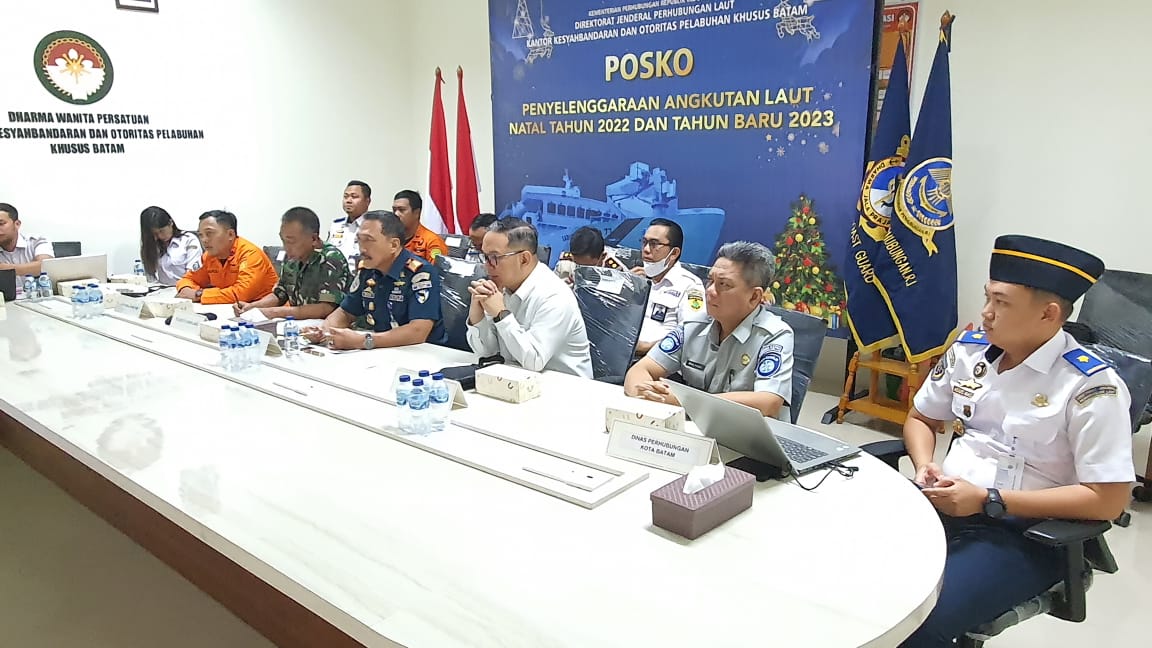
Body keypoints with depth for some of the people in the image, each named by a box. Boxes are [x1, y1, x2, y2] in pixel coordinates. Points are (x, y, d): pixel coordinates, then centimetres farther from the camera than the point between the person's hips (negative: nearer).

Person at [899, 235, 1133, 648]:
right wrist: (924, 466, -5)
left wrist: (988, 501, -17)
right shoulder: (968, 350, 5)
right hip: (943, 506, 6)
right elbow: (921, 419, 18)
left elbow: (1107, 500, -14)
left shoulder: (1091, 386, -13)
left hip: (1027, 532, -5)